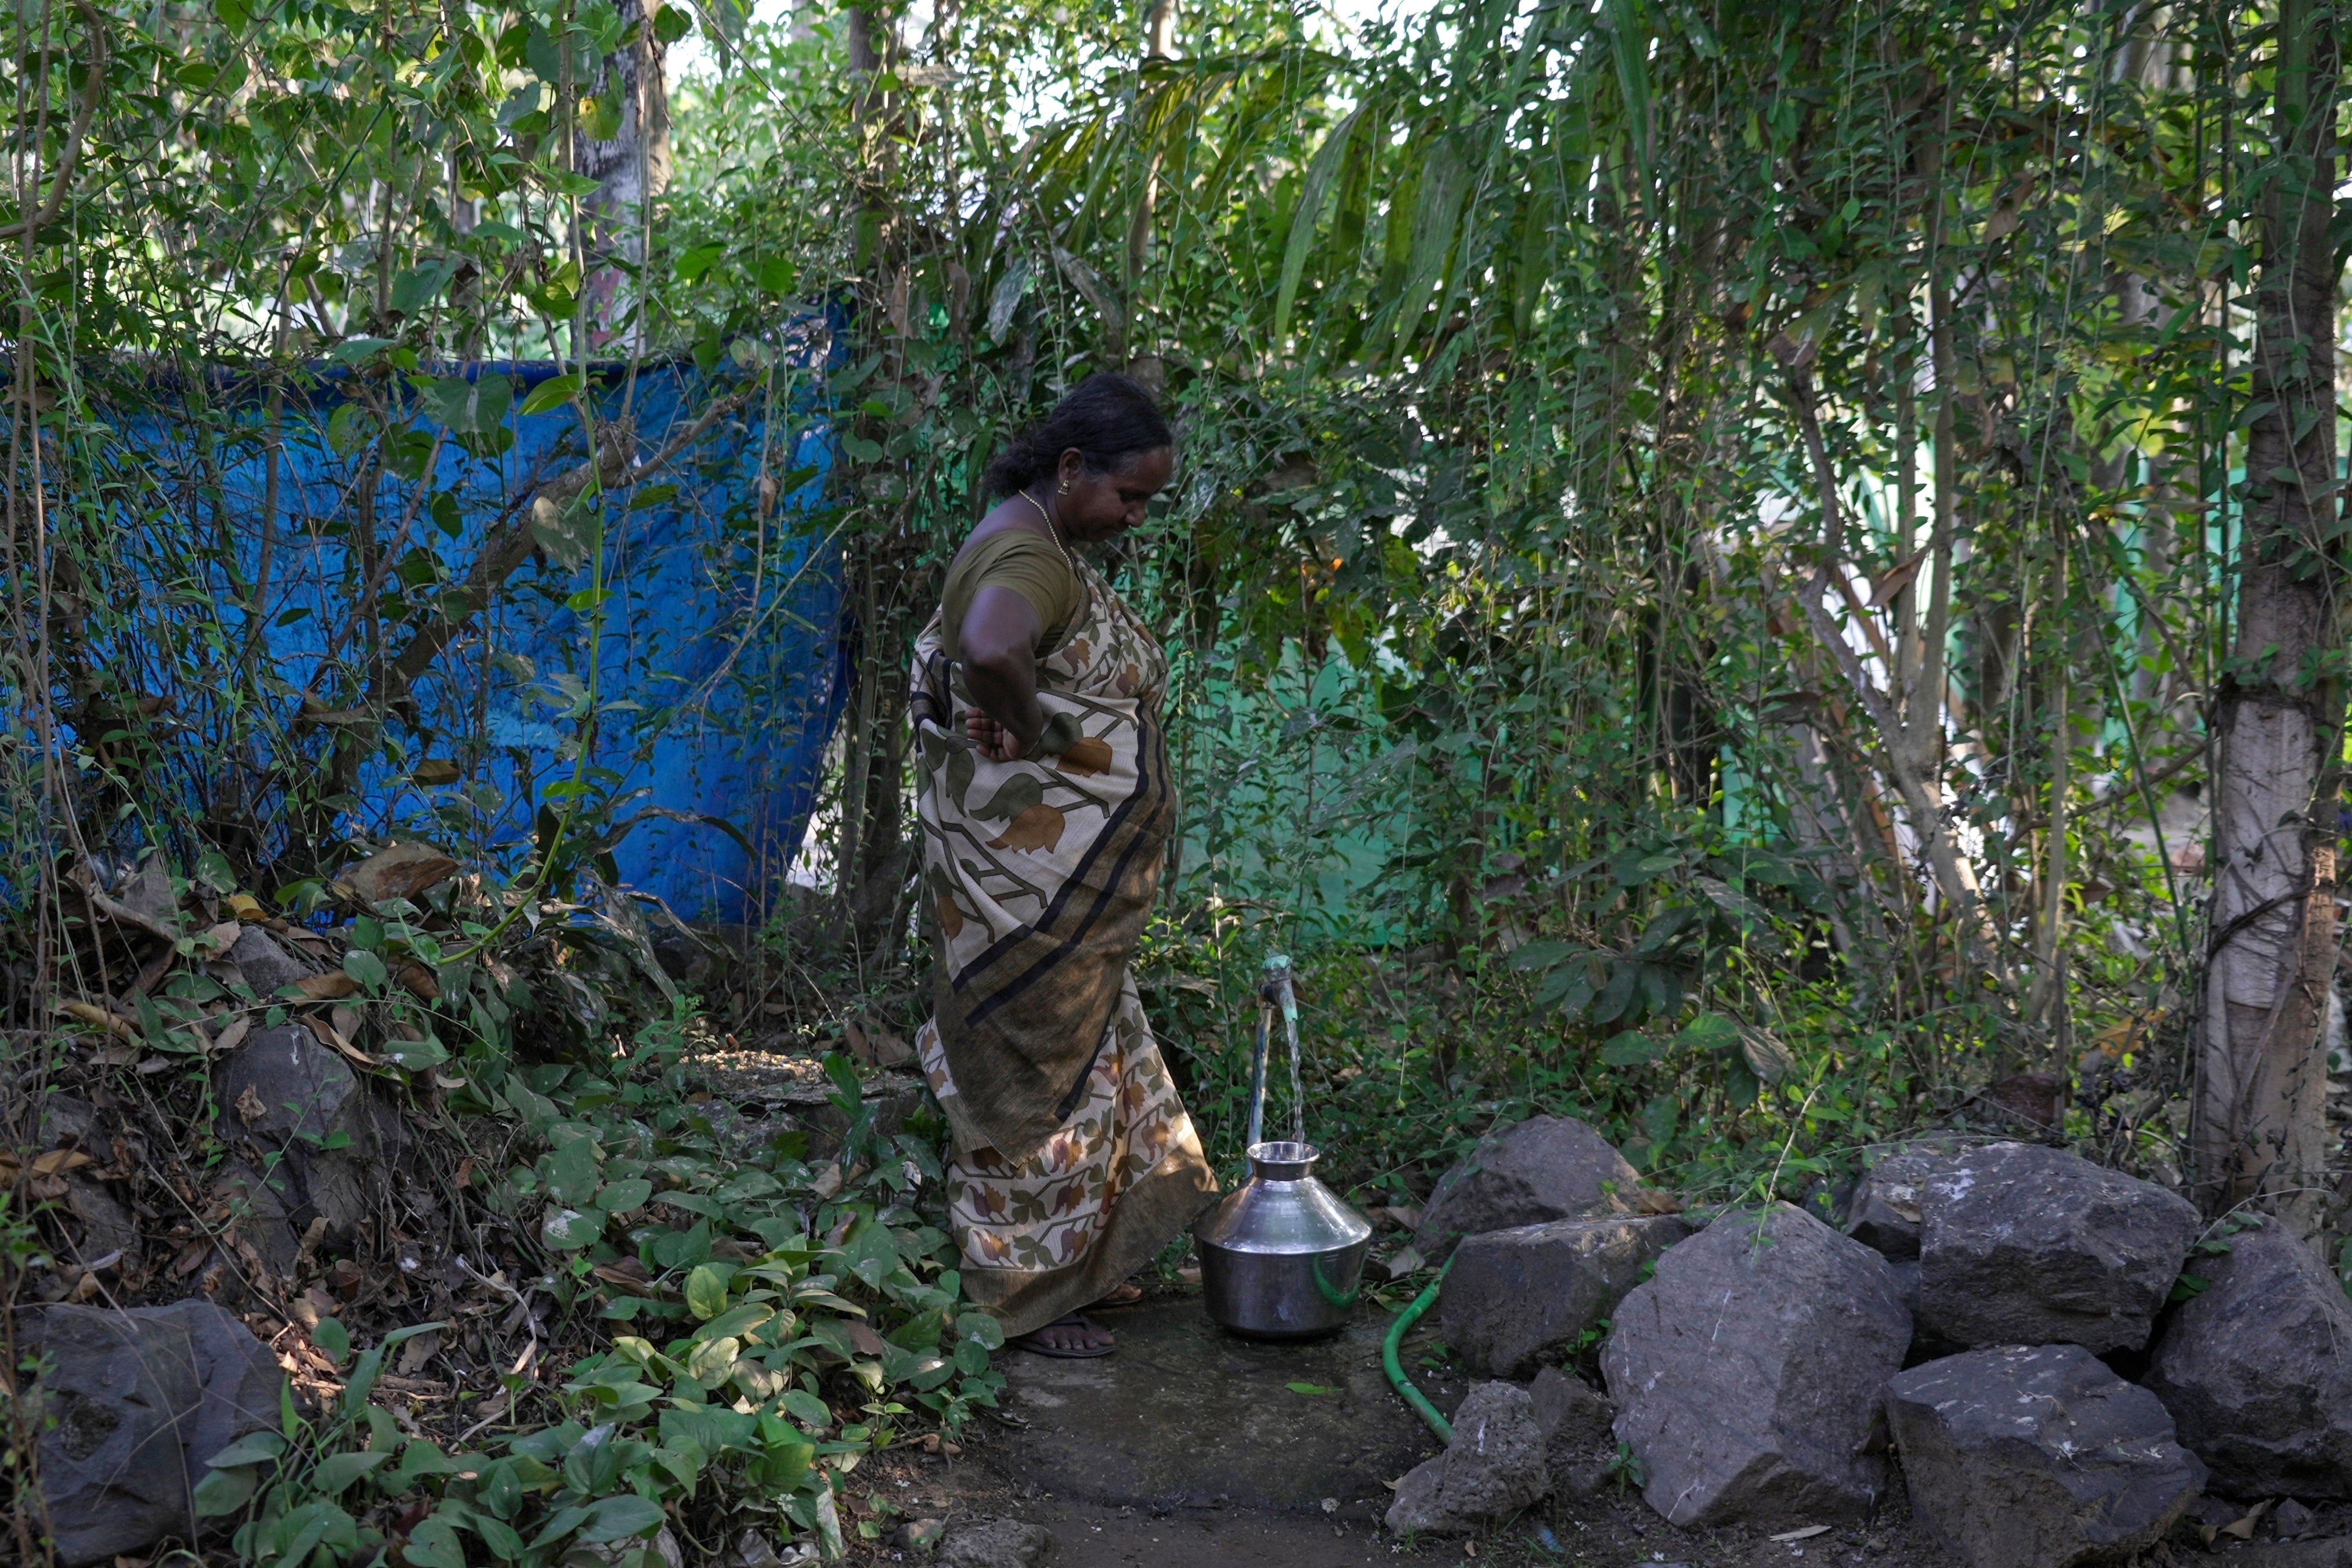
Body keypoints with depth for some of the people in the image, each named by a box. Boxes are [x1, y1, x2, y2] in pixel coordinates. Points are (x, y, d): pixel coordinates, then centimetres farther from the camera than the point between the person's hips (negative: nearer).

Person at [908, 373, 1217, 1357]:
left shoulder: (1050, 549, 11)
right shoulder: (1028, 558, -22)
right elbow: (989, 650, -46)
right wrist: (1029, 731, -28)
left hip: (1067, 887, 11)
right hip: (1031, 878, -11)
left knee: (1081, 1052, 20)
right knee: (1037, 1068, 1)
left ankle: (1077, 1264, 35)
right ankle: (1021, 1296, 16)